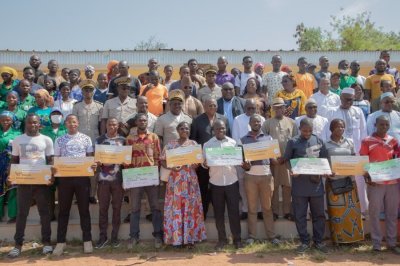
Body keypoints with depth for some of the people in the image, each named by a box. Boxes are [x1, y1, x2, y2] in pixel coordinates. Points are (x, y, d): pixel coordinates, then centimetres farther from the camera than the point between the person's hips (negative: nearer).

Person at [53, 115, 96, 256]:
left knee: (84, 209, 6)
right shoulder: (59, 140, 8)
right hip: (64, 177, 1)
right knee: (63, 210, 7)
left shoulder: (86, 139, 5)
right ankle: (61, 241, 16)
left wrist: (93, 165, -17)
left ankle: (87, 240, 14)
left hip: (82, 177, -1)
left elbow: (91, 157, 4)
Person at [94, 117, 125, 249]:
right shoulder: (99, 140, 6)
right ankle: (103, 236, 12)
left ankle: (115, 236, 15)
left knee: (117, 207, 5)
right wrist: (98, 162, -16)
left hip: (118, 178, 0)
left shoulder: (123, 140, 6)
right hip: (103, 178, 0)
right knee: (103, 208, 3)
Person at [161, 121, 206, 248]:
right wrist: (171, 167, -15)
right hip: (175, 180, -1)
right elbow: (162, 160, 3)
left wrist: (195, 164, -14)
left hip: (190, 179, 1)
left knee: (191, 208, 2)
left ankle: (190, 238, 10)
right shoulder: (171, 144, 5)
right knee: (175, 208, 0)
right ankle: (176, 238, 9)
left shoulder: (194, 144, 9)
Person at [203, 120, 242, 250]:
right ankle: (222, 239, 19)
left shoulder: (232, 142, 5)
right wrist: (205, 164, -22)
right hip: (216, 182, 0)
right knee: (218, 212, 7)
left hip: (232, 181, 0)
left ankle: (237, 238, 15)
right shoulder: (207, 144, 2)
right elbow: (204, 162, 1)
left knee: (234, 211, 3)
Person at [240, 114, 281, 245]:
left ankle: (271, 235, 14)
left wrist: (279, 161, -13)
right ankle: (251, 235, 13)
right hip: (250, 176, 0)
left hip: (266, 175, 1)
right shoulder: (243, 140, 8)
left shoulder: (268, 138, 10)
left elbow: (272, 157, 9)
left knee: (267, 207, 7)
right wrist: (244, 166, -16)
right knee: (252, 207, 5)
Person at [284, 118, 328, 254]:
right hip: (299, 185, -1)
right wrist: (292, 170, -16)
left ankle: (318, 241, 25)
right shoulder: (293, 142, -1)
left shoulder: (319, 141, 4)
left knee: (319, 214, 10)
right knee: (300, 215, 6)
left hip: (316, 184, 2)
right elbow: (287, 160, 2)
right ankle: (304, 242, 21)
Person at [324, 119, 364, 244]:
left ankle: (353, 235, 18)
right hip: (333, 181, -3)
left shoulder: (349, 142, 9)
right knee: (336, 210, 2)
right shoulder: (326, 144, -1)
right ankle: (338, 238, 12)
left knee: (352, 209, 6)